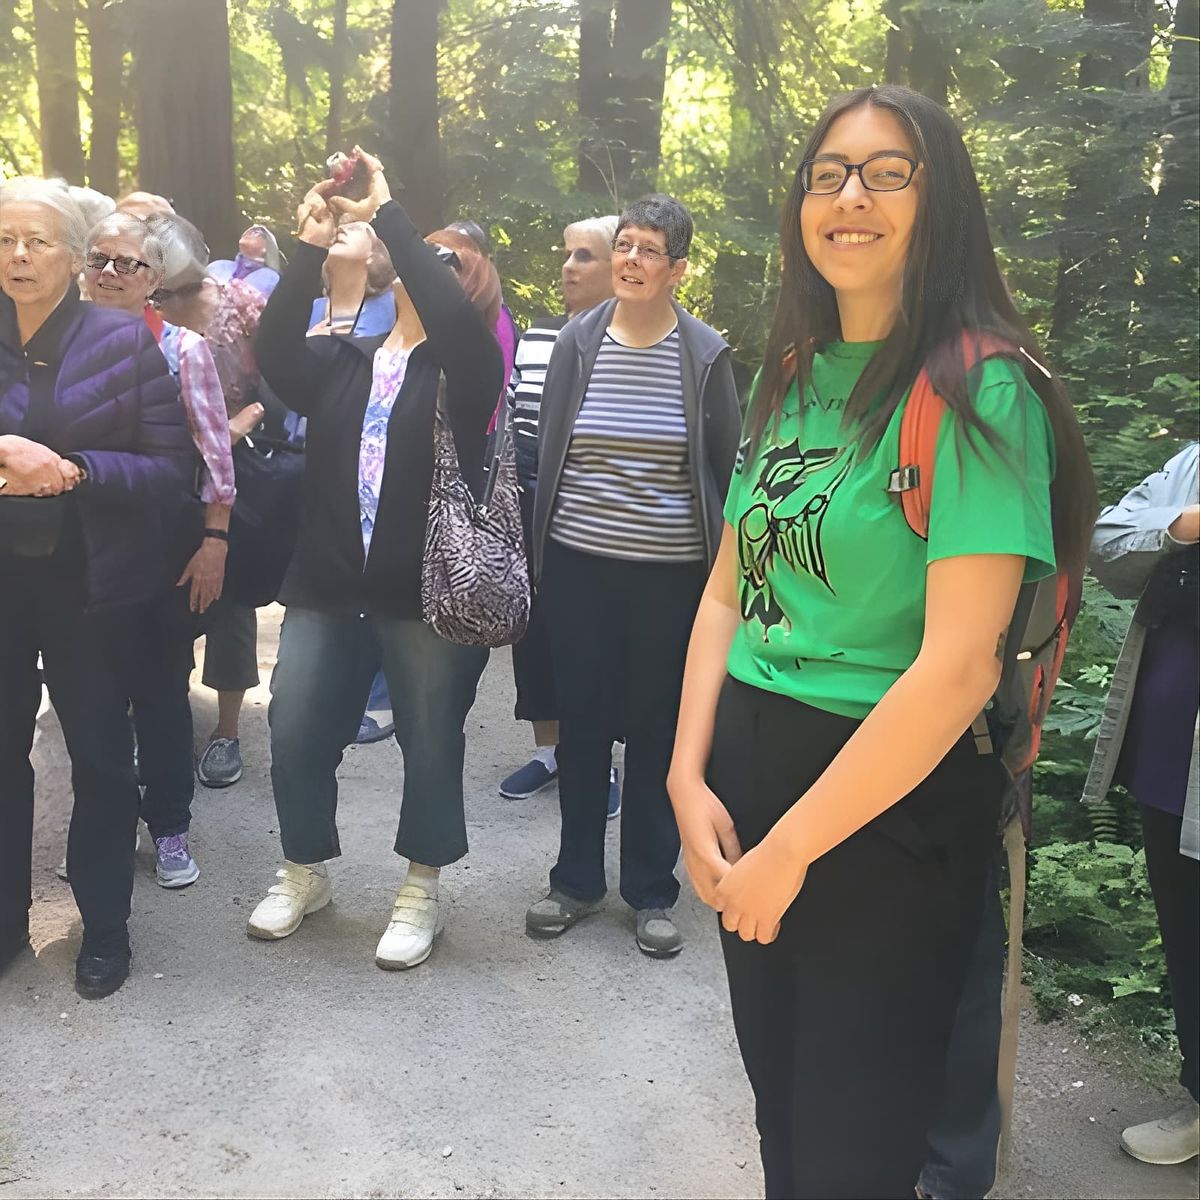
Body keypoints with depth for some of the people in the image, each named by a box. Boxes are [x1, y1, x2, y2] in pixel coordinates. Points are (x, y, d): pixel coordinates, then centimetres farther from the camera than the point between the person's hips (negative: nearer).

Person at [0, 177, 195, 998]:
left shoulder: (124, 340, -5)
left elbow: (175, 468, -8)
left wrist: (71, 470, -21)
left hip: (89, 584, -2)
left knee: (101, 758, 9)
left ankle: (105, 925, 26)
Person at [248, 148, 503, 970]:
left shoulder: (466, 367, -2)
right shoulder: (343, 362, 10)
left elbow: (450, 317, -23)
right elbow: (274, 354, -7)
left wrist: (387, 214, -17)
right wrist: (312, 247, -13)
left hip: (431, 591, -4)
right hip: (329, 586, 4)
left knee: (431, 741, 8)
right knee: (297, 734, 9)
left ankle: (421, 889, 28)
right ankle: (305, 871, 33)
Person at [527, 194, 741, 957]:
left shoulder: (706, 355, -2)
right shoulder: (578, 342, 2)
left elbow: (725, 469, 3)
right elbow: (548, 453, 7)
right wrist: (542, 555, 5)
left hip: (669, 575, -1)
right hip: (579, 568, 2)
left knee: (658, 730, 8)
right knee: (581, 724, 11)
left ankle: (651, 892, 23)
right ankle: (577, 878, 27)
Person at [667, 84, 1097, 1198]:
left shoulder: (981, 392, -15)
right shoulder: (792, 375, 7)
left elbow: (959, 665, -22)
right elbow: (728, 591, 8)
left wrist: (790, 848, -17)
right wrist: (689, 780, -3)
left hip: (890, 809, -6)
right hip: (748, 772, 6)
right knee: (776, 1109, 21)